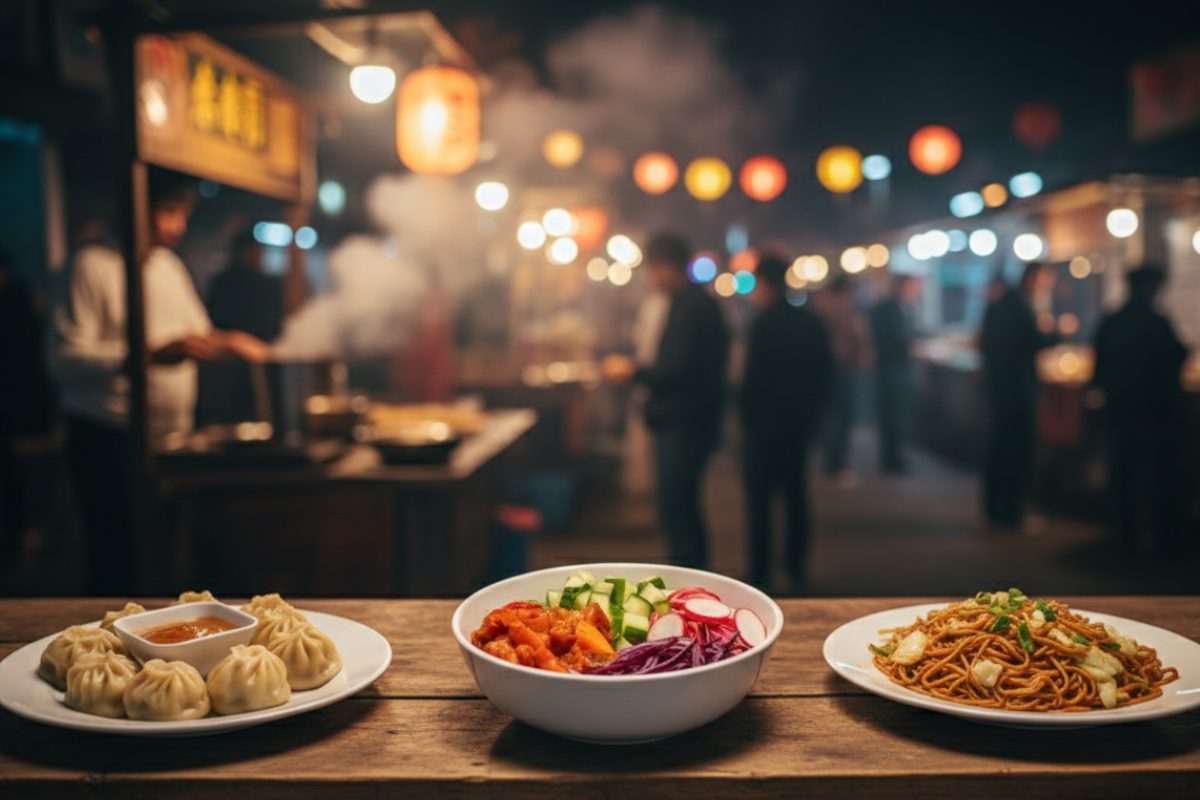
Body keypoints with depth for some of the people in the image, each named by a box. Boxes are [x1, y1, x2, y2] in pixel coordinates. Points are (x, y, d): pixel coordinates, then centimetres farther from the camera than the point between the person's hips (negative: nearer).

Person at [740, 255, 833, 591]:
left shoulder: (764, 323, -15)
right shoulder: (813, 323, 6)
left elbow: (752, 378, -16)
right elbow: (825, 374, 10)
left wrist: (747, 419, -5)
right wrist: (812, 411, 17)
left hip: (766, 424, -7)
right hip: (801, 422, 7)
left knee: (759, 499, 0)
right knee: (795, 492, 16)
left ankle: (760, 573, 2)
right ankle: (796, 569, 21)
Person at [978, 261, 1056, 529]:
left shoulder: (998, 304, 13)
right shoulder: (1020, 306, -15)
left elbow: (984, 344, 17)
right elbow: (1037, 341, -22)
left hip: (997, 384, 9)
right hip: (1017, 387, -9)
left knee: (998, 448, 14)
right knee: (1019, 451, -3)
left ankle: (994, 509, 20)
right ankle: (1010, 512, 0)